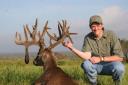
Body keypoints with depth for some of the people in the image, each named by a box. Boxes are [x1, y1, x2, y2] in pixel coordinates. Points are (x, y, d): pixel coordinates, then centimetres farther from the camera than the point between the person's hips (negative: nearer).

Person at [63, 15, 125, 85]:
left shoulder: (111, 35, -15)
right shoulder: (88, 38, -8)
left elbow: (120, 57, -17)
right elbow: (87, 56, -20)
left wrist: (100, 59, -22)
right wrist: (72, 48, -33)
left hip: (110, 64, -1)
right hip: (96, 66, 2)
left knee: (119, 68, -34)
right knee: (86, 64, -30)